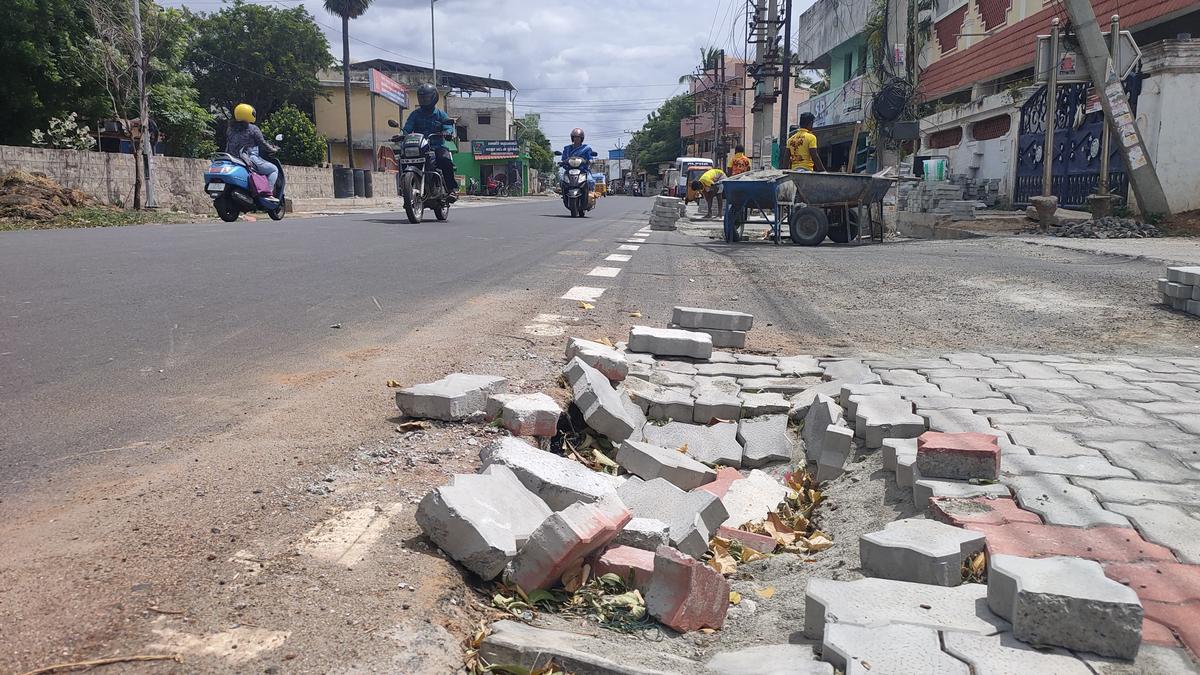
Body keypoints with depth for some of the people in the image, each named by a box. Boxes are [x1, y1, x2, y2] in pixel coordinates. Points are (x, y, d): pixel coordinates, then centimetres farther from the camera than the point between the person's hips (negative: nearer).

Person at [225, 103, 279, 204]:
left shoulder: (231, 129, 14)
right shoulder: (253, 129, -4)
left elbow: (227, 147, 18)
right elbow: (262, 144, -4)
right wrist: (273, 150, 12)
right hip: (250, 160, -7)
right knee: (274, 169, 6)